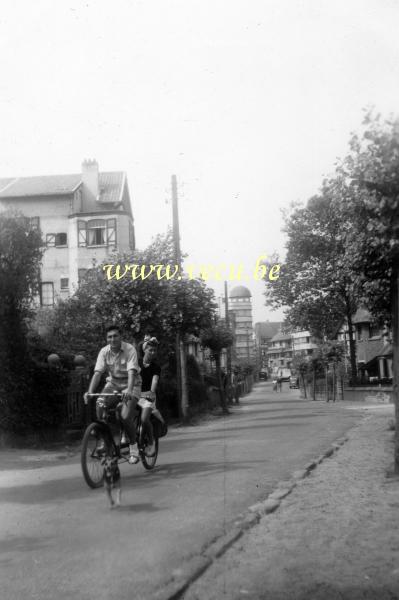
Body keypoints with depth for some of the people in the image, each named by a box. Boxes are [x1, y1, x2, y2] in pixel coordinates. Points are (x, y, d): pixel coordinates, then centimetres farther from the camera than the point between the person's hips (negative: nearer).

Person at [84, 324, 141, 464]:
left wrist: (129, 390, -47)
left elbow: (132, 372, -30)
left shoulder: (129, 349, -19)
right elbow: (97, 373, -17)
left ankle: (133, 446, 2)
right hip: (113, 384, 3)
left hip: (130, 385, -3)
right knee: (99, 405, -25)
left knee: (125, 417, -22)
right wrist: (90, 392, -32)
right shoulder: (104, 352, -9)